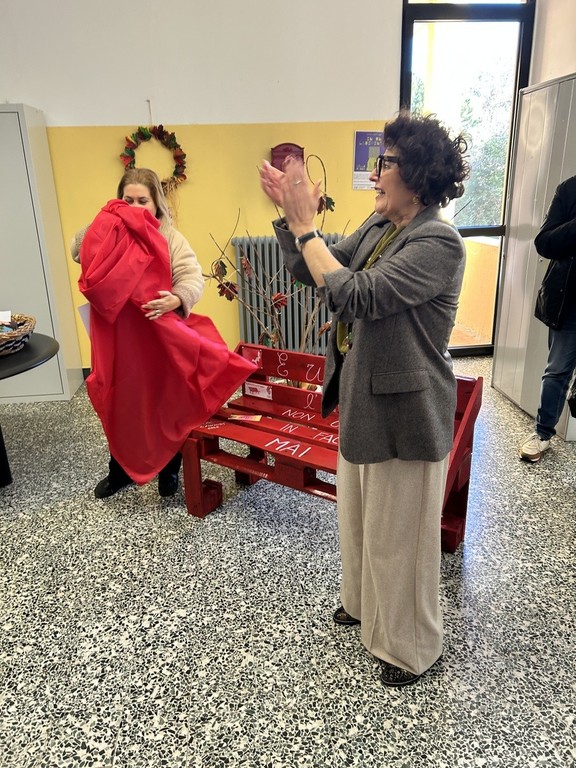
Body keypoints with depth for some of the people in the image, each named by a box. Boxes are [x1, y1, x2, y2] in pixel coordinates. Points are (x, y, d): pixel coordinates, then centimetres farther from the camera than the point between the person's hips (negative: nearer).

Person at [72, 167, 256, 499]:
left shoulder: (170, 237, -5)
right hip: (118, 339, 3)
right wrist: (105, 222, -17)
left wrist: (177, 299, -37)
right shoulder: (110, 235, 5)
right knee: (120, 408, 15)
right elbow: (80, 252, -8)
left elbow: (194, 278, -17)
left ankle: (169, 471, 29)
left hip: (161, 339, -3)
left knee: (168, 406, 8)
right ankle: (120, 470, 35)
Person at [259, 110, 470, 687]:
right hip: (362, 399, 9)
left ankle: (410, 644, 36)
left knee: (397, 532, 10)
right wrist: (290, 215, -5)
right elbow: (313, 273, 7)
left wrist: (305, 227, -21)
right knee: (358, 515, 25)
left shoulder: (438, 243, -21)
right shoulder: (378, 227, 5)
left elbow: (355, 296, -29)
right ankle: (364, 602, 52)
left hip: (404, 415, -8)